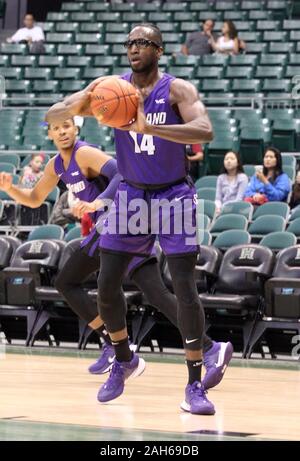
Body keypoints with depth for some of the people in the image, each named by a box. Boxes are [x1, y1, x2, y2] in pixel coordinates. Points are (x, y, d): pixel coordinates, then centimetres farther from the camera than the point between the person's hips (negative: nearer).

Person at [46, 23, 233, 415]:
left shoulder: (178, 90, -14)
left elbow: (204, 132, -32)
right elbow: (52, 116, -7)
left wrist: (149, 127, -43)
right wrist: (81, 103, -29)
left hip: (173, 196, -3)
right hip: (131, 195, 4)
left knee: (185, 290, -11)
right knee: (106, 286, 2)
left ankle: (195, 385, -5)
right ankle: (124, 360, 28)